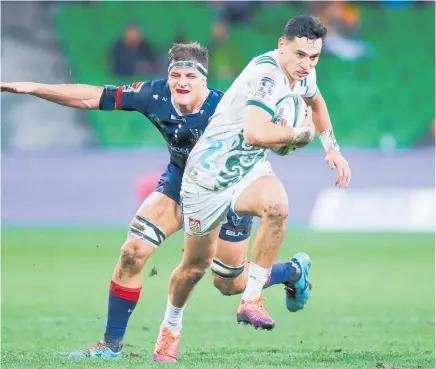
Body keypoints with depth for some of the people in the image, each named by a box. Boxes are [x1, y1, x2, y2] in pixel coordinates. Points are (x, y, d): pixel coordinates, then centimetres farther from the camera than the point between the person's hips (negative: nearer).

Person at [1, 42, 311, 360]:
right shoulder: (155, 96, -21)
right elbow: (91, 98, -17)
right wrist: (34, 88, -21)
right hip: (180, 180, 4)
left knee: (229, 284, 8)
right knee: (132, 253, -11)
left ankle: (295, 270, 38)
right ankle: (111, 345, 3)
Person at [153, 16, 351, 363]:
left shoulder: (302, 72, -2)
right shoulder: (268, 74, -29)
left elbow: (315, 99, 25)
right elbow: (256, 133, -45)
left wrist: (332, 148, 20)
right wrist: (300, 134, -28)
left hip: (250, 171, 6)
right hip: (209, 175, -6)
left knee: (277, 205, -31)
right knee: (197, 263, 9)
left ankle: (251, 301, -20)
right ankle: (171, 327, 39)